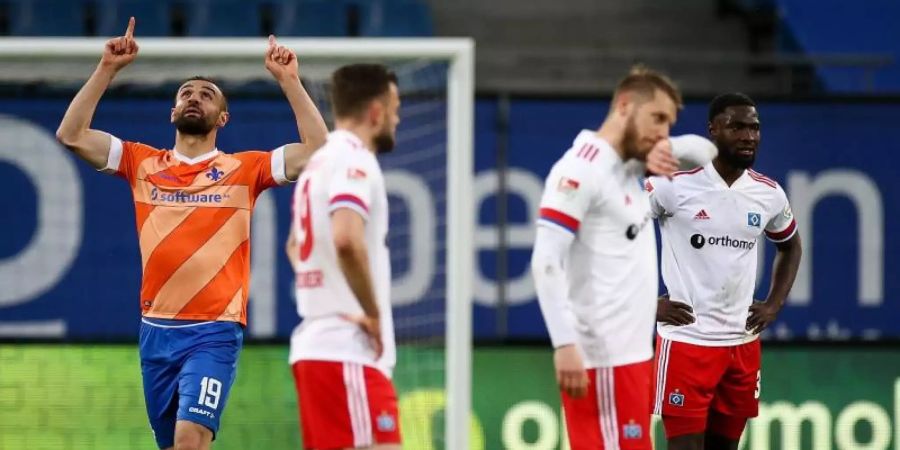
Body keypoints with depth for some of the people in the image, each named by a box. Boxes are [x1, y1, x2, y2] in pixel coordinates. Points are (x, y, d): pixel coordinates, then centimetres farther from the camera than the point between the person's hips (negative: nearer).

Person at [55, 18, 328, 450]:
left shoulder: (243, 169, 3)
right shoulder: (143, 164, 10)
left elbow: (317, 150, -5)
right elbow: (72, 135, 5)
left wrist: (289, 81, -8)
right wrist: (107, 70, -1)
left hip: (214, 332, -4)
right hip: (156, 329, 4)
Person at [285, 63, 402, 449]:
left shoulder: (319, 162, 18)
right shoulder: (355, 160, -11)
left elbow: (295, 245, 34)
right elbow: (347, 239, -28)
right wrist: (373, 314, -18)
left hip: (314, 344, 10)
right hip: (348, 354, -10)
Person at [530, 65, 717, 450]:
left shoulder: (632, 168, 15)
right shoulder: (581, 170, -12)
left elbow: (705, 152, 29)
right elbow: (546, 262, -19)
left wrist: (667, 150, 5)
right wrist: (564, 344, -27)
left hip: (631, 355, 10)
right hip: (603, 360, -10)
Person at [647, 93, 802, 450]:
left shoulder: (769, 194, 5)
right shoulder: (674, 184, -10)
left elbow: (790, 247, 25)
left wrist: (774, 305, 11)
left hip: (743, 343, 5)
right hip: (686, 340, -5)